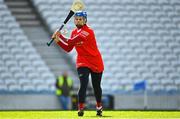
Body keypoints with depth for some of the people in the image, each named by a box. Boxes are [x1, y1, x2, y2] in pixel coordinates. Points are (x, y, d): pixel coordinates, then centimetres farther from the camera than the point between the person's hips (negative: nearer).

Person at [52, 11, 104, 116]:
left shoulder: (89, 31, -20)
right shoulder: (74, 32, 4)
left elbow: (71, 41, -28)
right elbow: (68, 48, 6)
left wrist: (60, 36, -24)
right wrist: (58, 41, -5)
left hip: (96, 63, -3)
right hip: (82, 62, 3)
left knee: (96, 87, 11)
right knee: (83, 85, -19)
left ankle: (99, 107, 34)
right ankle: (81, 108, -19)